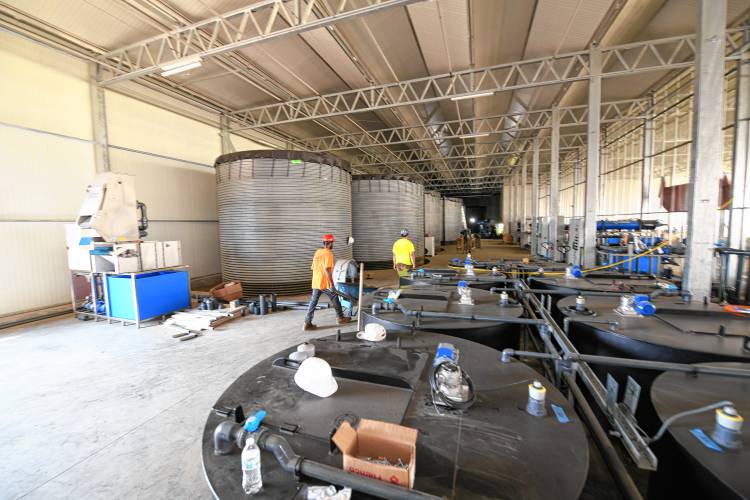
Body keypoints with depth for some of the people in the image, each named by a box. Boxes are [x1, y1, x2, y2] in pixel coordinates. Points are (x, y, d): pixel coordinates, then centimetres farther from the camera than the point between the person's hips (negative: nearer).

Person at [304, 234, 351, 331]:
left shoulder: (317, 252, 12)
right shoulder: (328, 253, -14)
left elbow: (313, 267, 17)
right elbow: (327, 270, -23)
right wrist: (332, 284, -22)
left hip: (316, 283, 7)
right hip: (325, 283, -7)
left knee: (313, 302, 8)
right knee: (335, 300, 12)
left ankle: (307, 323, 6)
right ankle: (340, 318, 25)